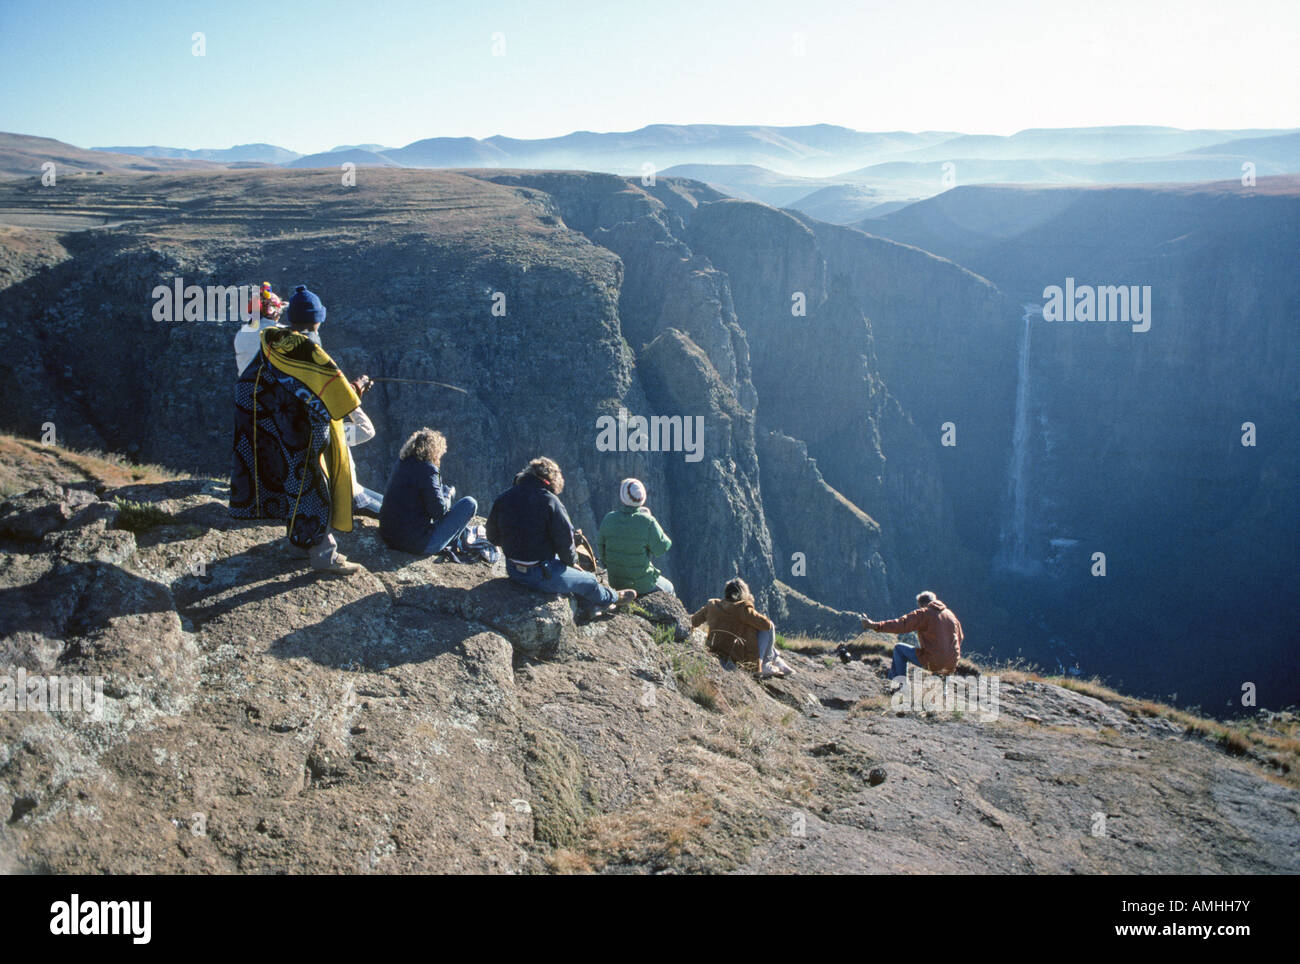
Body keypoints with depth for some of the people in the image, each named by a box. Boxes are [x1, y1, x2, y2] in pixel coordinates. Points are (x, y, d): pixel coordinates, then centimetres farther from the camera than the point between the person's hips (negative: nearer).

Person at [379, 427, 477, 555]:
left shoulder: (402, 462, 7)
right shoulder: (427, 469, -19)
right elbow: (439, 510, -17)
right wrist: (448, 495, 1)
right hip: (419, 545, -9)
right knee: (470, 504, -2)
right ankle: (449, 544, 12)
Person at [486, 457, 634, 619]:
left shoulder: (503, 498, -2)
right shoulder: (549, 500, -19)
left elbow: (493, 538, 7)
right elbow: (564, 540, -16)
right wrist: (572, 562, 4)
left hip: (513, 570, 7)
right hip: (541, 574, -7)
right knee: (588, 581, 22)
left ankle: (589, 608, 49)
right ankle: (610, 598, 50)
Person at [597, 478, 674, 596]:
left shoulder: (608, 519, -12)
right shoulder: (647, 522, -24)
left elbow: (600, 546, 0)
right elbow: (662, 547, -12)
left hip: (615, 583, 4)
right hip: (642, 584, -4)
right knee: (668, 589, 27)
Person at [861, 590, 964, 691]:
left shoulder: (924, 613, -6)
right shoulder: (951, 614, 13)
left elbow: (901, 624, -15)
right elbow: (959, 638, 22)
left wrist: (876, 626, -15)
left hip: (933, 663, -7)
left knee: (898, 648, 10)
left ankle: (899, 683, 15)